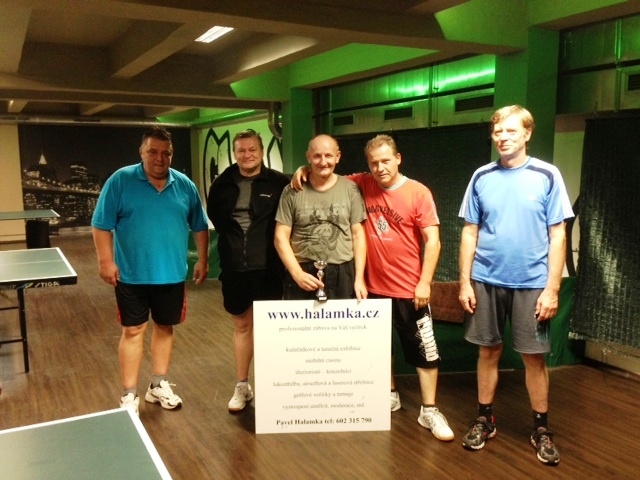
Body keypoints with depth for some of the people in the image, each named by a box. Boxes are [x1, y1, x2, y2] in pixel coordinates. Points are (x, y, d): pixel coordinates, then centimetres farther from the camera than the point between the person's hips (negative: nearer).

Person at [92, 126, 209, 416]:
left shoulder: (185, 185, 2)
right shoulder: (120, 181, -8)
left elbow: (199, 226, 10)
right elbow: (102, 225, -8)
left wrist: (202, 260, 7)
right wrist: (106, 261, -14)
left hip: (172, 273, 4)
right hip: (132, 274, -3)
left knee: (165, 328, 14)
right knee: (133, 331, 2)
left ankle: (159, 386, 30)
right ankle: (129, 396, 14)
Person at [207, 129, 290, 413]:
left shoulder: (278, 182, -6)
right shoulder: (222, 185, 4)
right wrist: (232, 238, 10)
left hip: (267, 267, -3)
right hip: (234, 267, 3)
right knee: (241, 326, 15)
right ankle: (242, 386, 28)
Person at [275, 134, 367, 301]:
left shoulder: (350, 189, 3)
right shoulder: (292, 191, 1)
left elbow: (358, 235, 4)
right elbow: (281, 237, 0)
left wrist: (359, 278, -2)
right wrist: (297, 273, -10)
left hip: (343, 275, 1)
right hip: (304, 275, 0)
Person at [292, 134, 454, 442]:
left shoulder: (418, 193, -10)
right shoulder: (361, 185, 0)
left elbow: (432, 240, -11)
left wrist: (424, 282, -15)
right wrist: (304, 171, -6)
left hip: (408, 288, -4)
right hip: (373, 285, 4)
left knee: (423, 349, 4)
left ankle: (429, 411, 18)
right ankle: (390, 395, 39)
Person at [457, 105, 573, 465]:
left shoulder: (547, 176, -2)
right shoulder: (482, 177, 4)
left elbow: (557, 236, -3)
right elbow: (470, 233, 6)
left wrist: (552, 288, -8)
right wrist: (465, 281, 1)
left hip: (532, 283, -2)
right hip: (486, 281, 2)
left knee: (534, 356, 6)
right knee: (489, 351, 11)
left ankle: (542, 428, 22)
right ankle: (485, 419, 26)